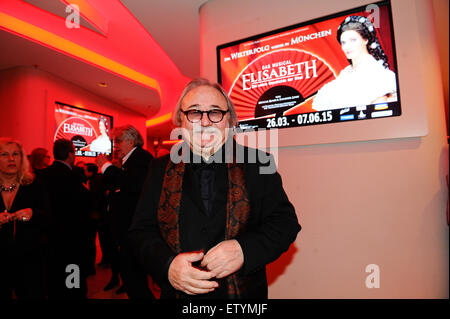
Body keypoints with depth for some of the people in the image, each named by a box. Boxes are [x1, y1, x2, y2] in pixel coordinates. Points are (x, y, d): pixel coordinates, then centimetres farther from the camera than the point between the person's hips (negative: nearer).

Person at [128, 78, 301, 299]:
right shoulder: (162, 169, -1)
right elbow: (141, 231, -1)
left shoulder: (256, 163, -6)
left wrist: (244, 250, -24)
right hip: (178, 292, 1)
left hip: (245, 291, 0)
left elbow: (285, 222, -7)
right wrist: (166, 266, -20)